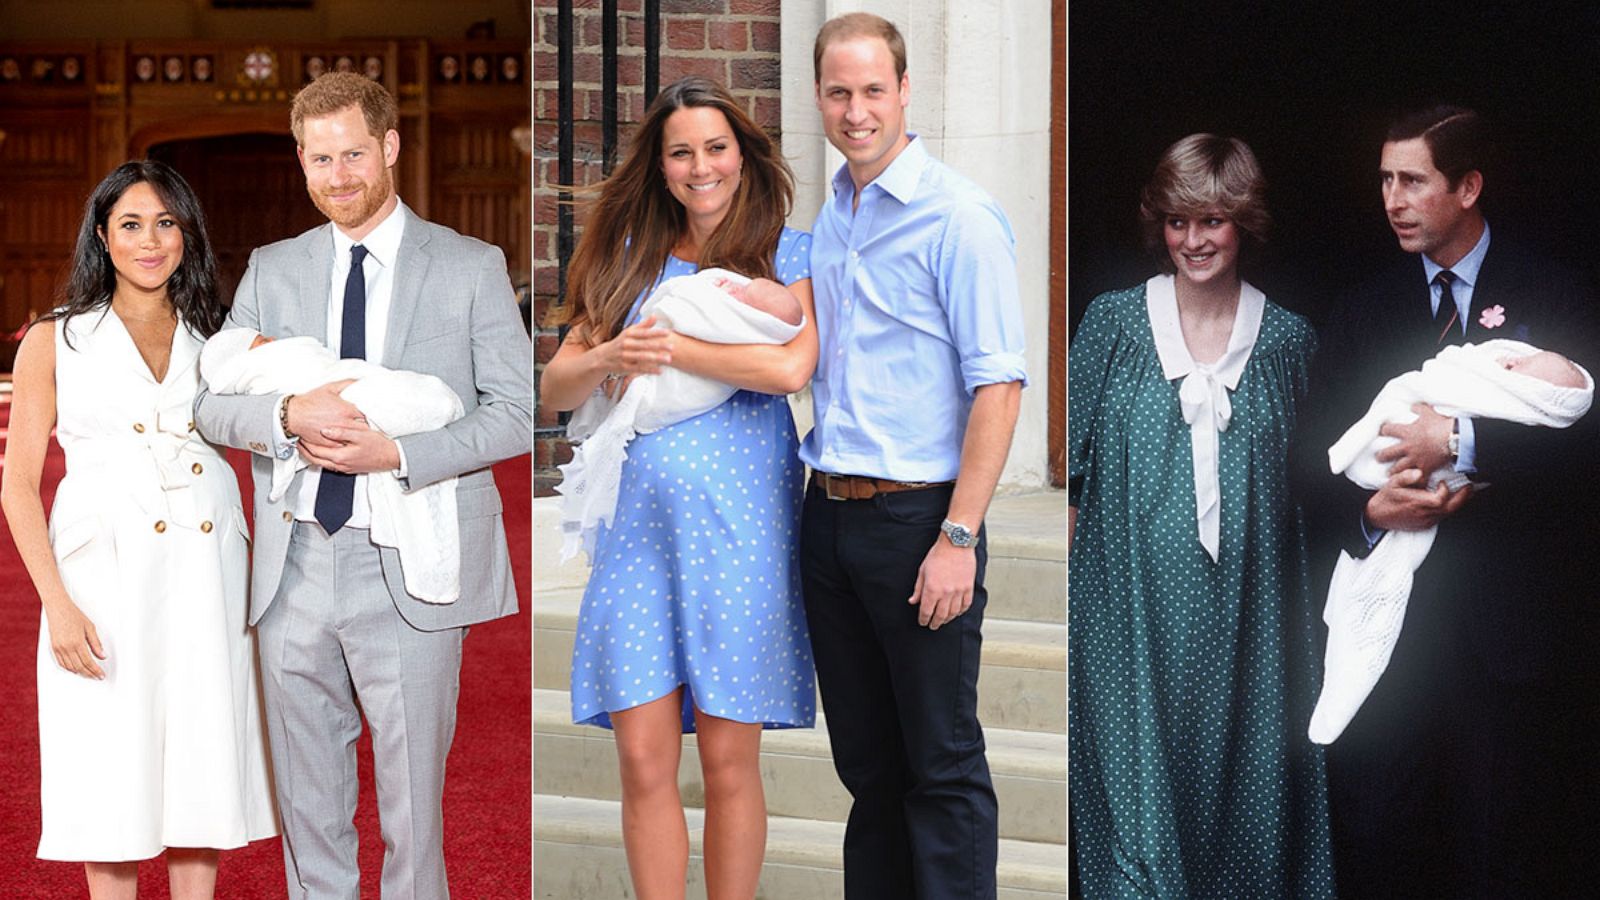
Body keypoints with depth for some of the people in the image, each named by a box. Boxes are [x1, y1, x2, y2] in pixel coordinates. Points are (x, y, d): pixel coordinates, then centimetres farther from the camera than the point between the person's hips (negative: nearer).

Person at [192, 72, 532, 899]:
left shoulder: (471, 269, 2)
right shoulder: (271, 270, 11)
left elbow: (518, 411, -4)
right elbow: (210, 404, 6)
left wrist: (400, 453, -17)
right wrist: (289, 416, -16)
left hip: (409, 573, -3)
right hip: (296, 570, 3)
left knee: (412, 794, 3)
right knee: (307, 799, 12)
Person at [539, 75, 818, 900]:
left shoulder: (785, 253, 5)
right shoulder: (632, 259, 15)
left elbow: (791, 368, -13)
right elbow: (556, 388, 12)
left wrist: (666, 346, -8)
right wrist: (609, 358, -10)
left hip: (738, 522, -3)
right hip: (640, 522, 3)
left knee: (728, 761, 0)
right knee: (643, 760, -2)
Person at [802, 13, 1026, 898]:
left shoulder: (958, 215, -10)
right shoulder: (827, 217, 12)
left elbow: (998, 385, -15)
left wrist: (958, 538, -19)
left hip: (916, 517, -7)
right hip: (829, 516, 7)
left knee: (942, 766, 0)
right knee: (865, 759, 14)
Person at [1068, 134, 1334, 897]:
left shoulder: (1288, 340, 6)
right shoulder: (1112, 322, 3)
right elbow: (1072, 469, 3)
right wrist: (1066, 576, -3)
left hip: (1247, 616, 2)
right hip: (1132, 609, -1)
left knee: (1247, 784, 4)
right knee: (1137, 782, -5)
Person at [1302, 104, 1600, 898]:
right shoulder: (1363, 313, 11)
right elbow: (1317, 459, 7)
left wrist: (1463, 442, -19)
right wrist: (1366, 512, -14)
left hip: (1514, 618, -2)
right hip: (1389, 616, 2)